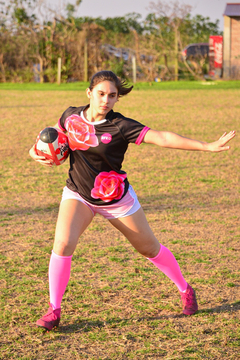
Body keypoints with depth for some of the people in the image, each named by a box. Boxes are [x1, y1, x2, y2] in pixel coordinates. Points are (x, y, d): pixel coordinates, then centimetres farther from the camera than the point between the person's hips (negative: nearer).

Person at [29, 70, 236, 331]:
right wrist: (36, 151, -9)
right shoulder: (71, 116, -9)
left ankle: (185, 289, 36)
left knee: (150, 249, 10)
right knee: (63, 244, -21)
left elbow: (161, 138, -28)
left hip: (116, 199, -2)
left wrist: (207, 146, -36)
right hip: (78, 195, 2)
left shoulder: (120, 126, -21)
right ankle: (54, 309, -5)